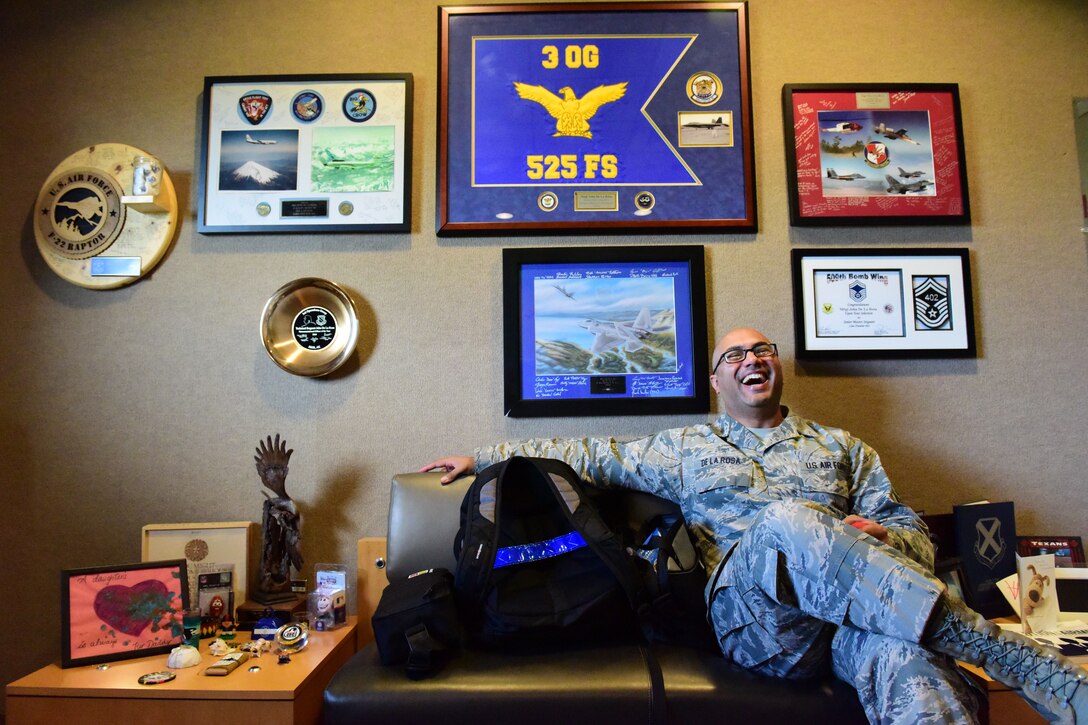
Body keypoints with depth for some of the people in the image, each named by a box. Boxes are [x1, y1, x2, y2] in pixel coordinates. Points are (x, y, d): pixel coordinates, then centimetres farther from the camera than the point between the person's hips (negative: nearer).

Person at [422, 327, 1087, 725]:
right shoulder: (684, 449, 23)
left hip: (855, 614, 2)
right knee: (787, 522, -35)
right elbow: (588, 455, 21)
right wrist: (482, 456, 17)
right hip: (753, 613, -1)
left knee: (908, 659, -37)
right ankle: (1002, 652, -35)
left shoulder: (840, 447, 26)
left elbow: (914, 532, 22)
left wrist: (880, 539, -4)